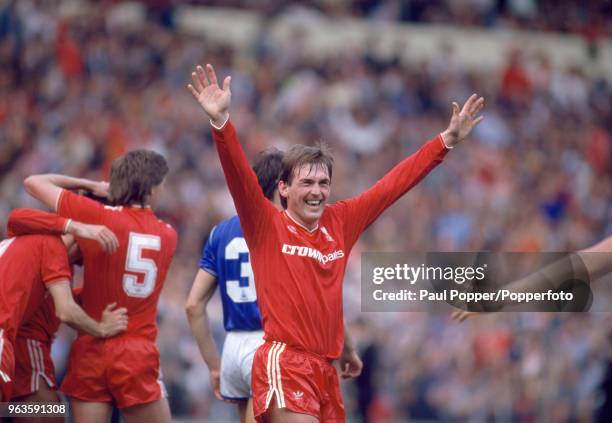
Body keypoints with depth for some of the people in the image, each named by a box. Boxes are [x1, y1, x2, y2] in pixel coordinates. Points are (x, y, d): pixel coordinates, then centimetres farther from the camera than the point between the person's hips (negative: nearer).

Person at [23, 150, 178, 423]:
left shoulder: (96, 216, -5)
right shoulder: (168, 236, 3)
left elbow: (33, 182, 4)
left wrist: (89, 186, 12)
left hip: (92, 349, 0)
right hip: (138, 356, 1)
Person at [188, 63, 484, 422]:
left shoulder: (341, 222, 12)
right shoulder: (266, 225, 0)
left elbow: (395, 183, 17)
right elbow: (240, 175, -14)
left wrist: (449, 139, 18)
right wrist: (221, 121, -29)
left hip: (326, 370, 6)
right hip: (284, 366, -6)